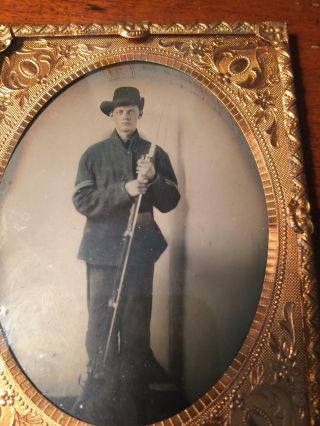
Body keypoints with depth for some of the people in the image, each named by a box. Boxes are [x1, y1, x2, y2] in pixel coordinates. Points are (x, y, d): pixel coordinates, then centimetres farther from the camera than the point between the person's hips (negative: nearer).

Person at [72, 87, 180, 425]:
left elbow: (169, 202, 4)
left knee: (138, 321, 10)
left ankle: (136, 395, 28)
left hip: (141, 246, 1)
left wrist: (153, 178, -15)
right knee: (101, 320, 4)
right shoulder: (94, 154, 4)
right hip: (104, 247, -1)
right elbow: (82, 201, -6)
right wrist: (124, 189, -18)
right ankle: (98, 396, 23)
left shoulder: (155, 154, 7)